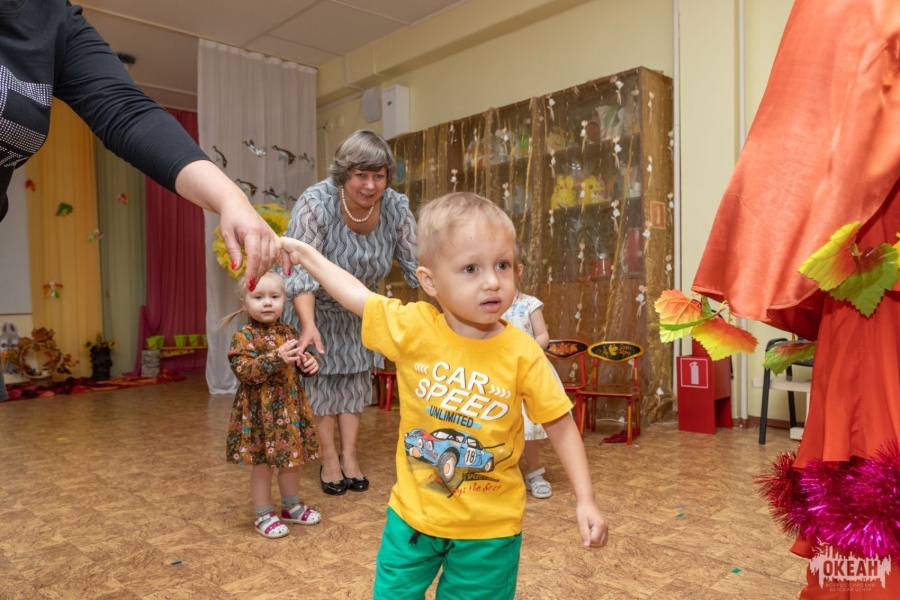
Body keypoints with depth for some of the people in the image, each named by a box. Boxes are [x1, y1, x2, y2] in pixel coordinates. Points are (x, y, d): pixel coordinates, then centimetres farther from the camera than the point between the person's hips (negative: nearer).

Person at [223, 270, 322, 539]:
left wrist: (309, 363, -6)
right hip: (260, 412, -6)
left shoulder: (289, 333, 6)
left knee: (291, 460, 18)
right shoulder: (243, 337, -12)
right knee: (263, 464, 6)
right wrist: (277, 358, -34)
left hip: (290, 408, 6)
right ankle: (264, 515, 23)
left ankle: (292, 506, 37)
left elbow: (300, 361, 18)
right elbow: (244, 370, -24)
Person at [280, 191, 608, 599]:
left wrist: (585, 500, -11)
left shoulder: (522, 354, -19)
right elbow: (356, 295, 0)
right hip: (413, 515, 2)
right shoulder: (412, 327, -16)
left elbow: (560, 424, -8)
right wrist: (304, 252, 7)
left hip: (489, 528, -1)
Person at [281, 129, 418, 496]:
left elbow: (416, 265, -14)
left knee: (355, 376, 9)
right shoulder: (315, 204, -33)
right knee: (320, 376, 2)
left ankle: (349, 456, 22)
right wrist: (308, 324, -48)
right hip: (310, 304, -4)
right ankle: (329, 460, 16)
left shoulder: (396, 208, -21)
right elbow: (302, 270, -36)